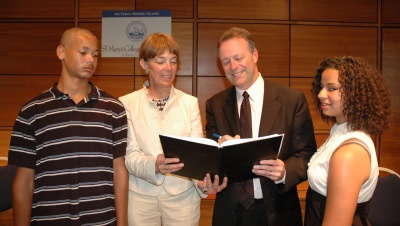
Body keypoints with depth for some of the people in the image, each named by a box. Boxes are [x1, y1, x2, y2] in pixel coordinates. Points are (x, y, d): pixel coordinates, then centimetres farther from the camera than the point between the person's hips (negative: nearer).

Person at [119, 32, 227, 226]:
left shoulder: (190, 102, 2)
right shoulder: (127, 103, -2)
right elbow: (129, 156, -8)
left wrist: (203, 181, -23)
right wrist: (153, 165, -28)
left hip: (183, 197, 1)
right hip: (141, 198, -1)